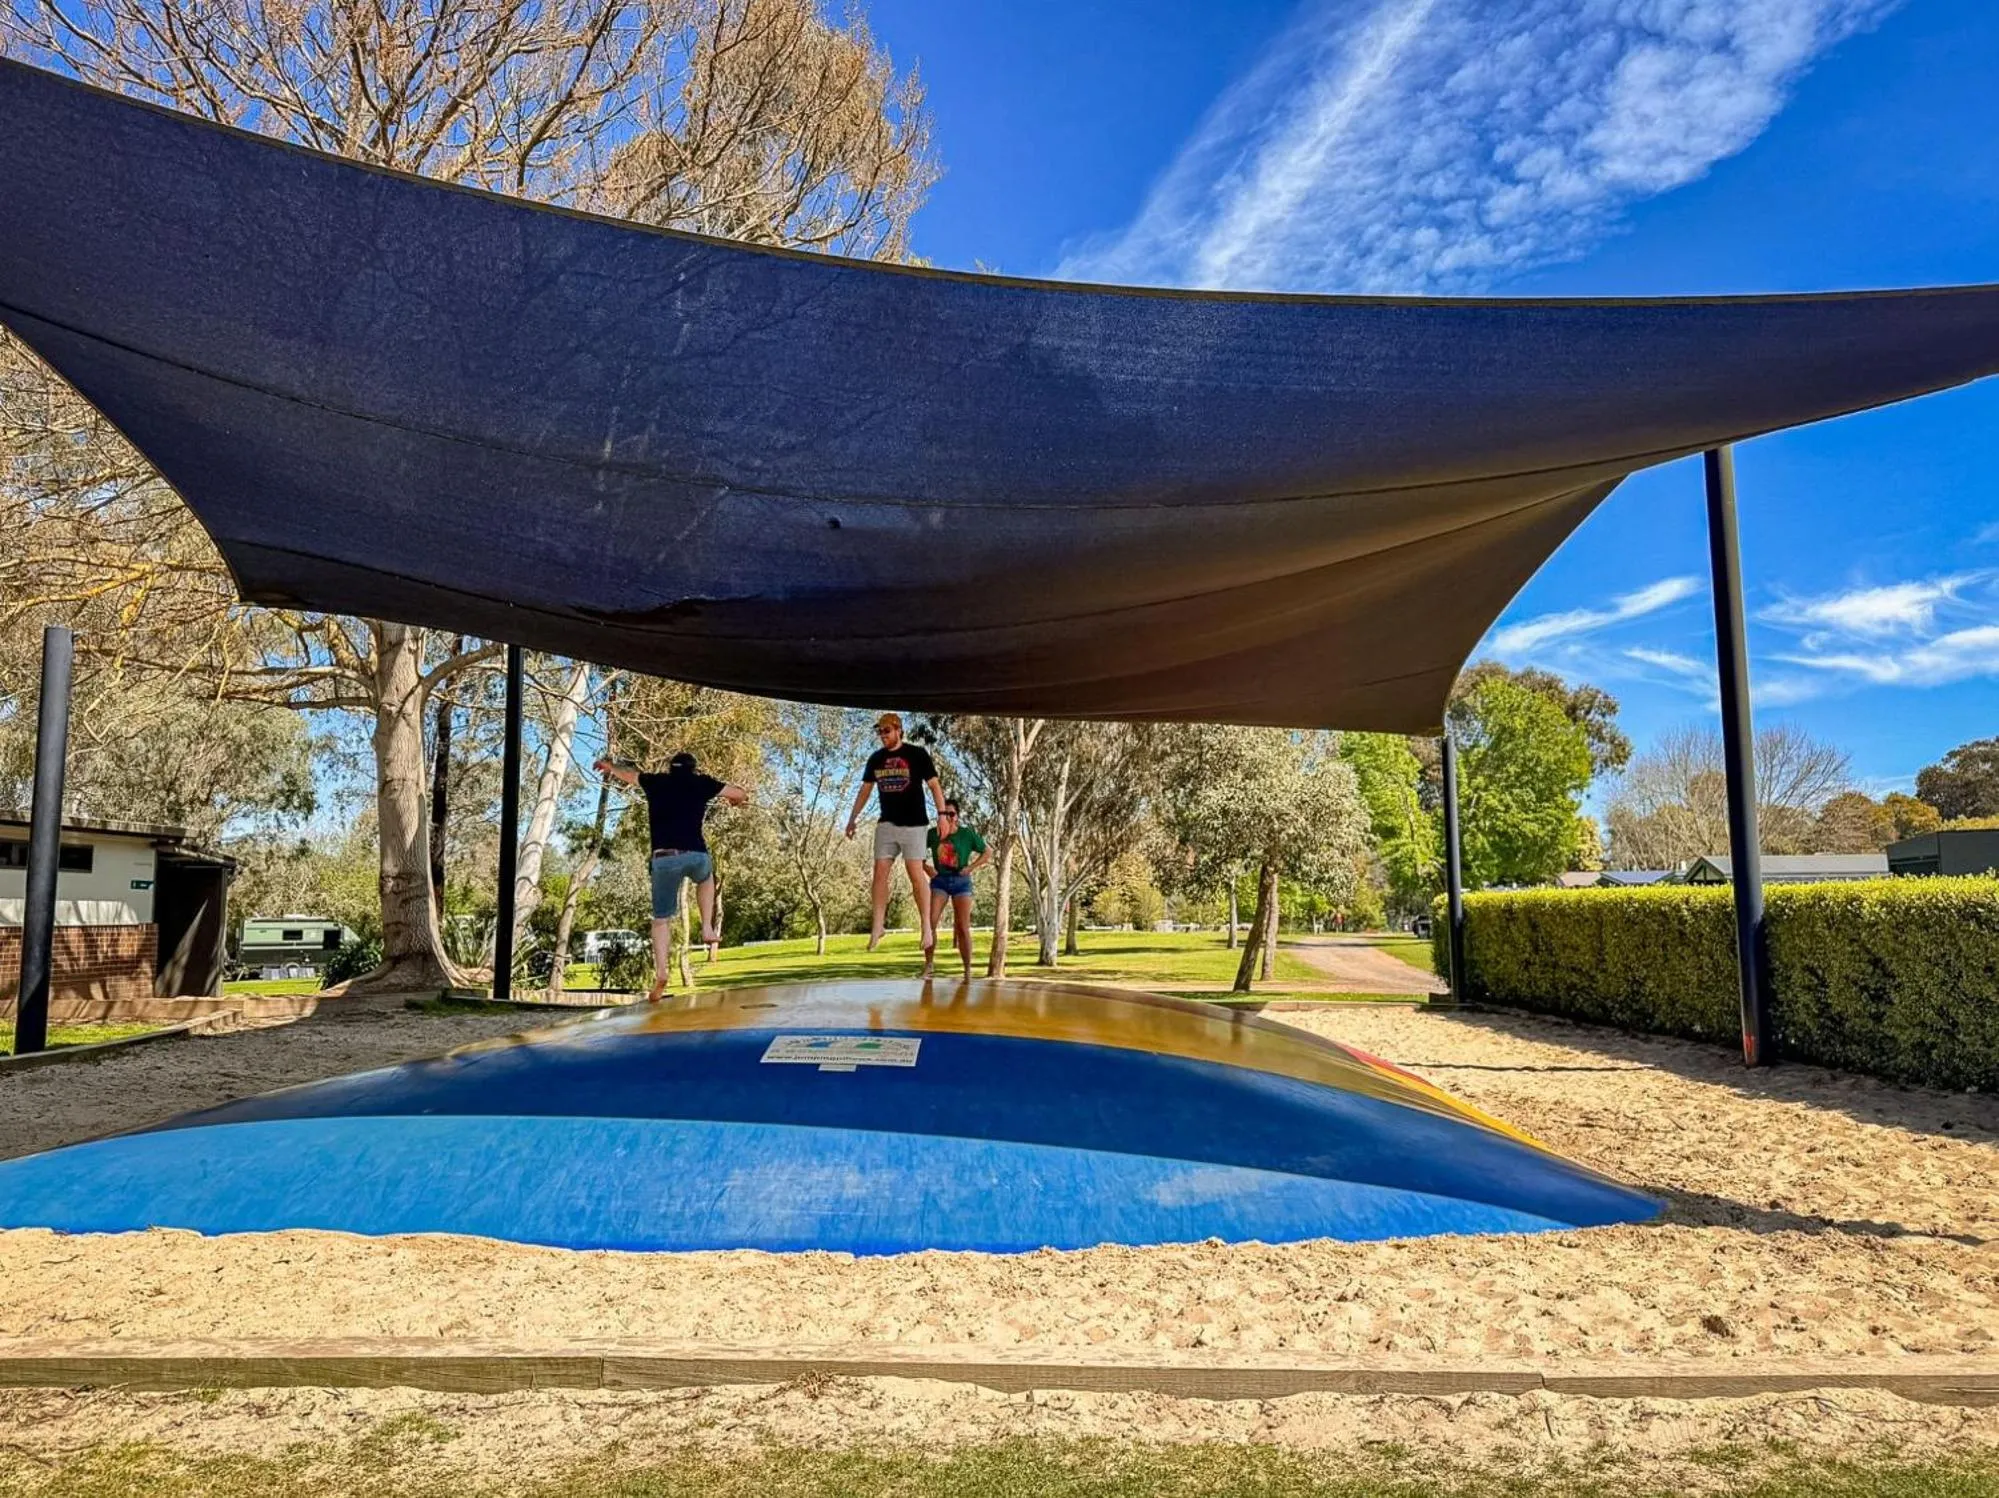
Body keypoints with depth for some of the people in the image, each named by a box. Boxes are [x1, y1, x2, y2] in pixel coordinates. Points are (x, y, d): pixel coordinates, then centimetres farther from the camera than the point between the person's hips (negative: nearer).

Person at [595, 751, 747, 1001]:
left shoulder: (655, 782, 17)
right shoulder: (702, 783, 13)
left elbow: (626, 774, 36)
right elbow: (742, 794, 21)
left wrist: (609, 766, 58)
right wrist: (735, 799, 45)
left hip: (664, 858, 0)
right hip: (696, 855, 0)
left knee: (661, 918, 10)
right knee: (705, 878, 35)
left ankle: (660, 974, -6)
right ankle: (708, 929, 20)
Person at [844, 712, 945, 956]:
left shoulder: (917, 754, -4)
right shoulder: (875, 759, 10)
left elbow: (934, 785, -6)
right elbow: (865, 789, 16)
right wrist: (853, 818, 12)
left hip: (913, 823, -5)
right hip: (886, 824, 5)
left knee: (916, 874, -9)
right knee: (880, 873, -3)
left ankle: (927, 927, -2)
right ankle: (877, 927, 1)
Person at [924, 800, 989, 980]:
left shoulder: (967, 834, -5)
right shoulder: (933, 834, -2)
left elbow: (987, 853, 4)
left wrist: (971, 867, -7)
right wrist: (926, 867, -4)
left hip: (961, 882, -1)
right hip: (939, 881, 1)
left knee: (963, 928, -1)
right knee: (930, 922, -14)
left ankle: (968, 971, 7)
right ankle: (928, 964, -1)